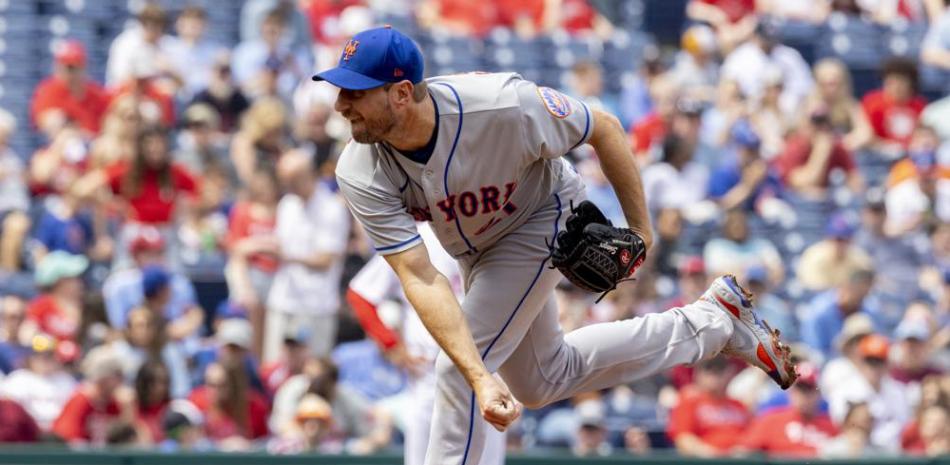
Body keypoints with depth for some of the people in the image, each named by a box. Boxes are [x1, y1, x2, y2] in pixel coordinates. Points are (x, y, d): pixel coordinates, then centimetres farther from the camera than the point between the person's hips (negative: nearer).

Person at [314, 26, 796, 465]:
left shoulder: (502, 107, -39)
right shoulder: (361, 173, -31)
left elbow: (605, 129, -21)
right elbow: (421, 280, -35)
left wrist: (639, 226, -14)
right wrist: (482, 379, -45)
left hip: (540, 220, -5)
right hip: (476, 251, 5)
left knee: (454, 372, -18)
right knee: (540, 382, 21)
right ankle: (714, 319, 33)